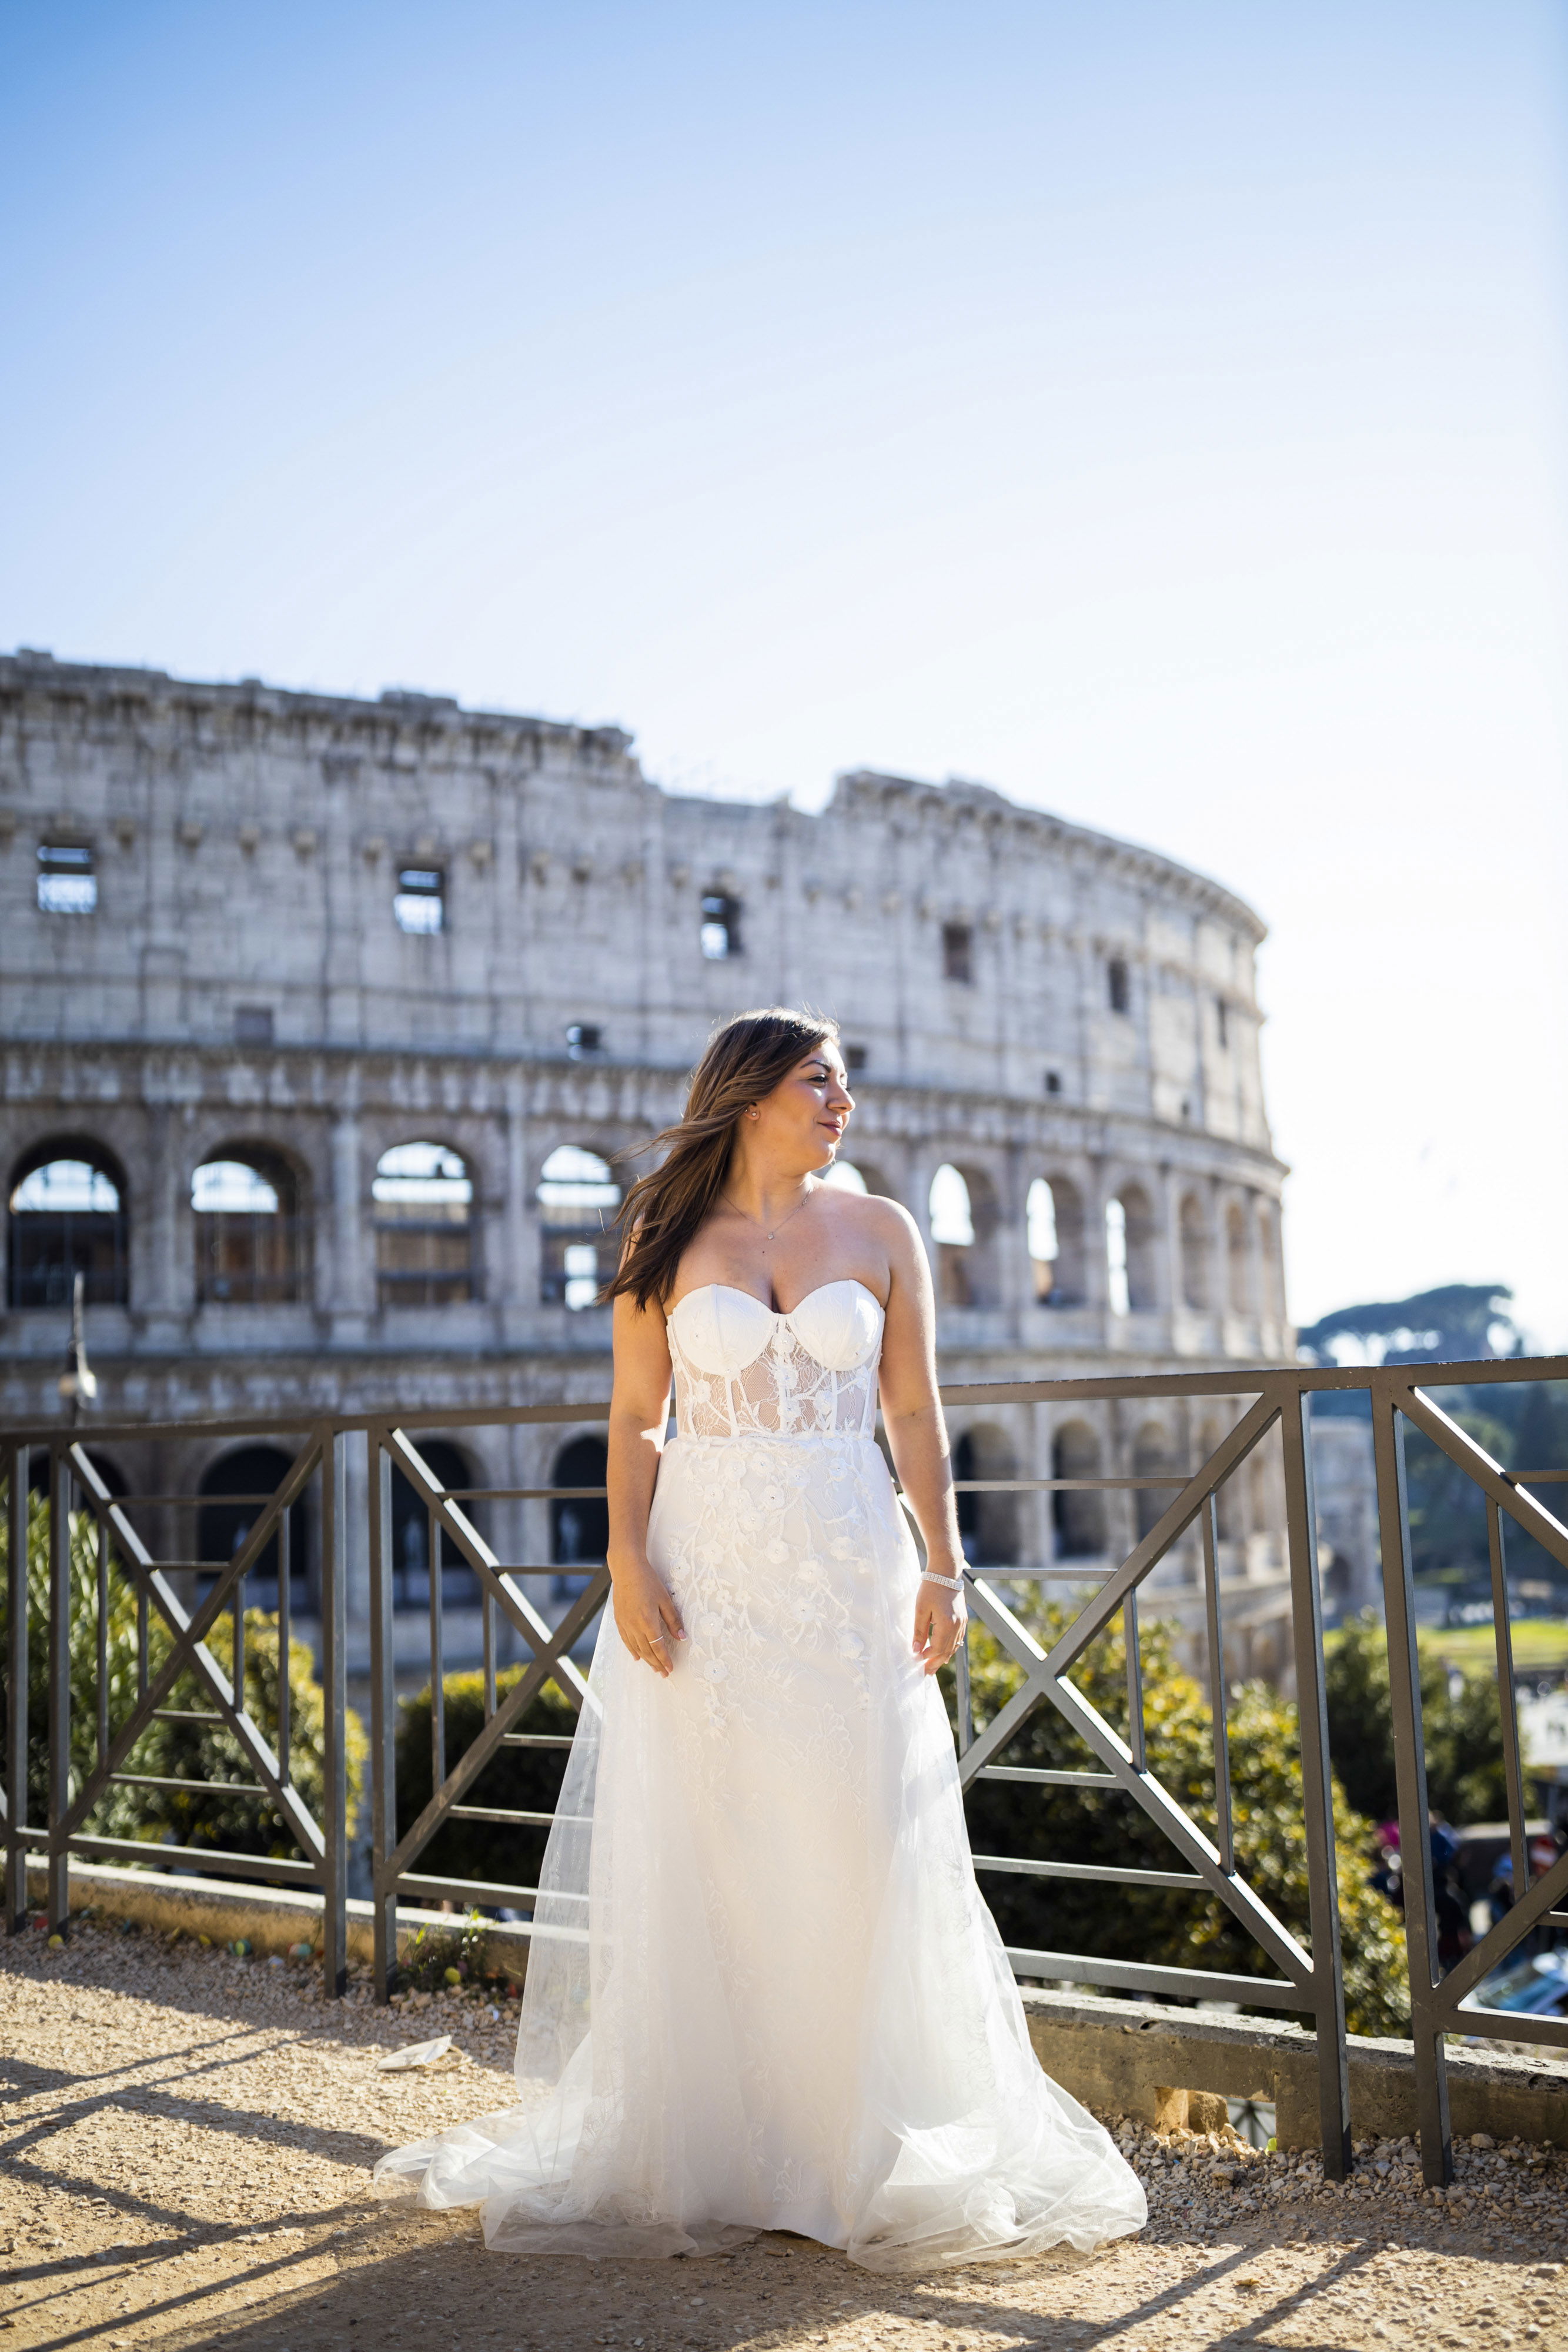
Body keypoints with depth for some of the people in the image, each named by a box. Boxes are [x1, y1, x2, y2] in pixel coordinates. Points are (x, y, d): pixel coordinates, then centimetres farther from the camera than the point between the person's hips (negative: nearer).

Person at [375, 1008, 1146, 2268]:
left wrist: (943, 1567, -2)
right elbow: (635, 1419, 2)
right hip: (706, 1566, -1)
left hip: (847, 1564, 1)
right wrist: (628, 1564, -10)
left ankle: (860, 2144, 17)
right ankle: (701, 2149, 18)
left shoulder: (881, 1231, 6)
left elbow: (917, 1415, 6)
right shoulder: (670, 1239, 4)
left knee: (859, 1850, 1)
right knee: (699, 1854, 4)